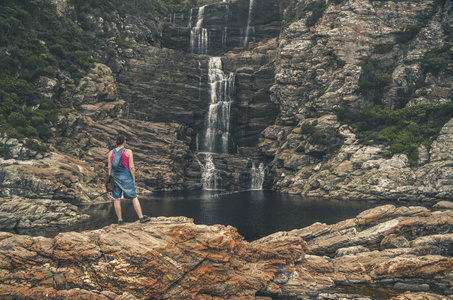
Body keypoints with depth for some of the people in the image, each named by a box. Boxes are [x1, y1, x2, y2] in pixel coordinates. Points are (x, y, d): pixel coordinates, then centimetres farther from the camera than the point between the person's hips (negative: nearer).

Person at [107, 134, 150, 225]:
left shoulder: (111, 153, 5)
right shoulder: (128, 152, -6)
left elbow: (109, 167, 5)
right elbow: (131, 167, -8)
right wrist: (133, 179, 0)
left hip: (114, 177, 4)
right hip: (126, 178, -4)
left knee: (117, 199, 6)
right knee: (134, 198, 2)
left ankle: (120, 220, 8)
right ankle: (141, 217, 3)